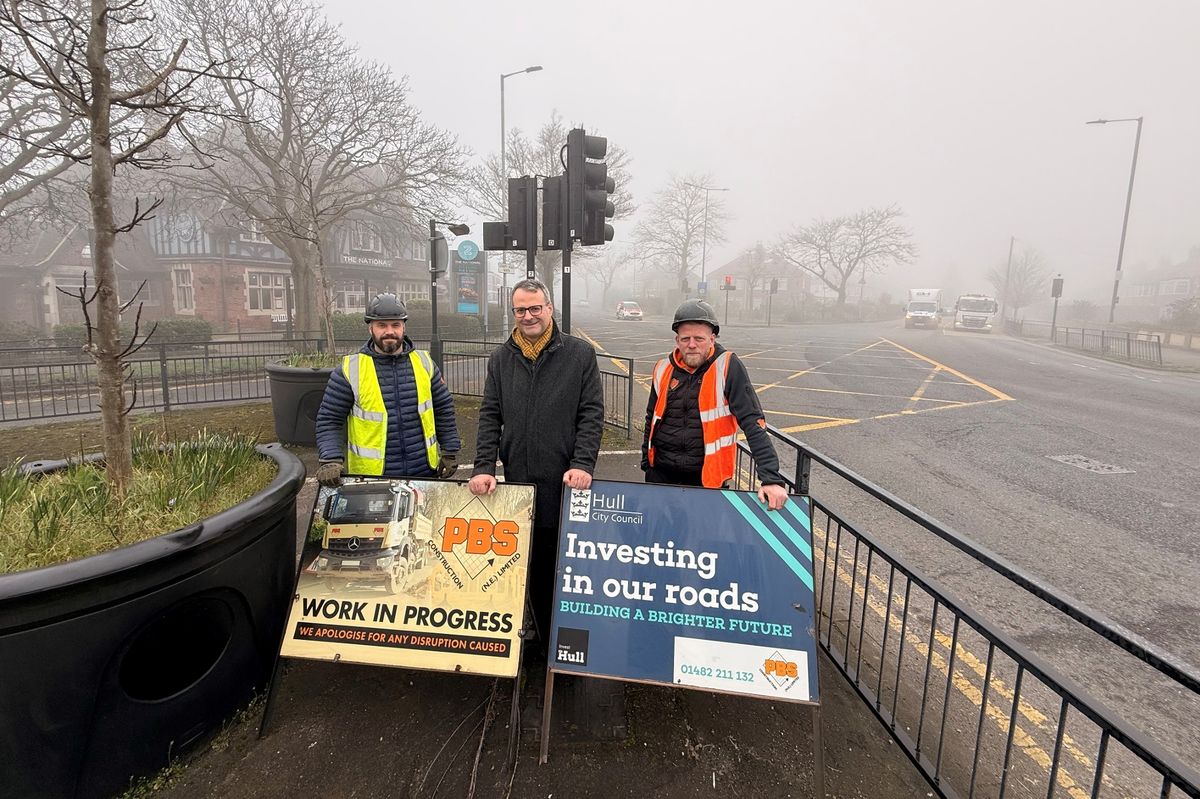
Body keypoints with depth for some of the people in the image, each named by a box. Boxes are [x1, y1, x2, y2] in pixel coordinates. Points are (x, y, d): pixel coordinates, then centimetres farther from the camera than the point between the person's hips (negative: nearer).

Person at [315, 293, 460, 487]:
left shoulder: (424, 362, 3)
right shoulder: (350, 370, -6)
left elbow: (444, 408, 9)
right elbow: (328, 421, -3)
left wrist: (450, 452, 7)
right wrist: (331, 461, -16)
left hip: (425, 471, 3)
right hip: (370, 477, -2)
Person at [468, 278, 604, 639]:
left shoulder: (580, 354, -1)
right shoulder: (501, 359, 8)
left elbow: (591, 414, -5)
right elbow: (490, 417, 5)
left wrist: (583, 465, -15)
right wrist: (484, 467, -5)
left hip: (566, 483, -3)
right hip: (519, 482, 3)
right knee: (533, 567, 14)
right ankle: (545, 641, 33)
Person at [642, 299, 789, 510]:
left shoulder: (728, 368, -9)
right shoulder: (664, 368, 3)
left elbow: (753, 423, -14)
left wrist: (771, 478, -21)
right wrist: (645, 463, 18)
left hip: (708, 476, -3)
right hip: (661, 472, 4)